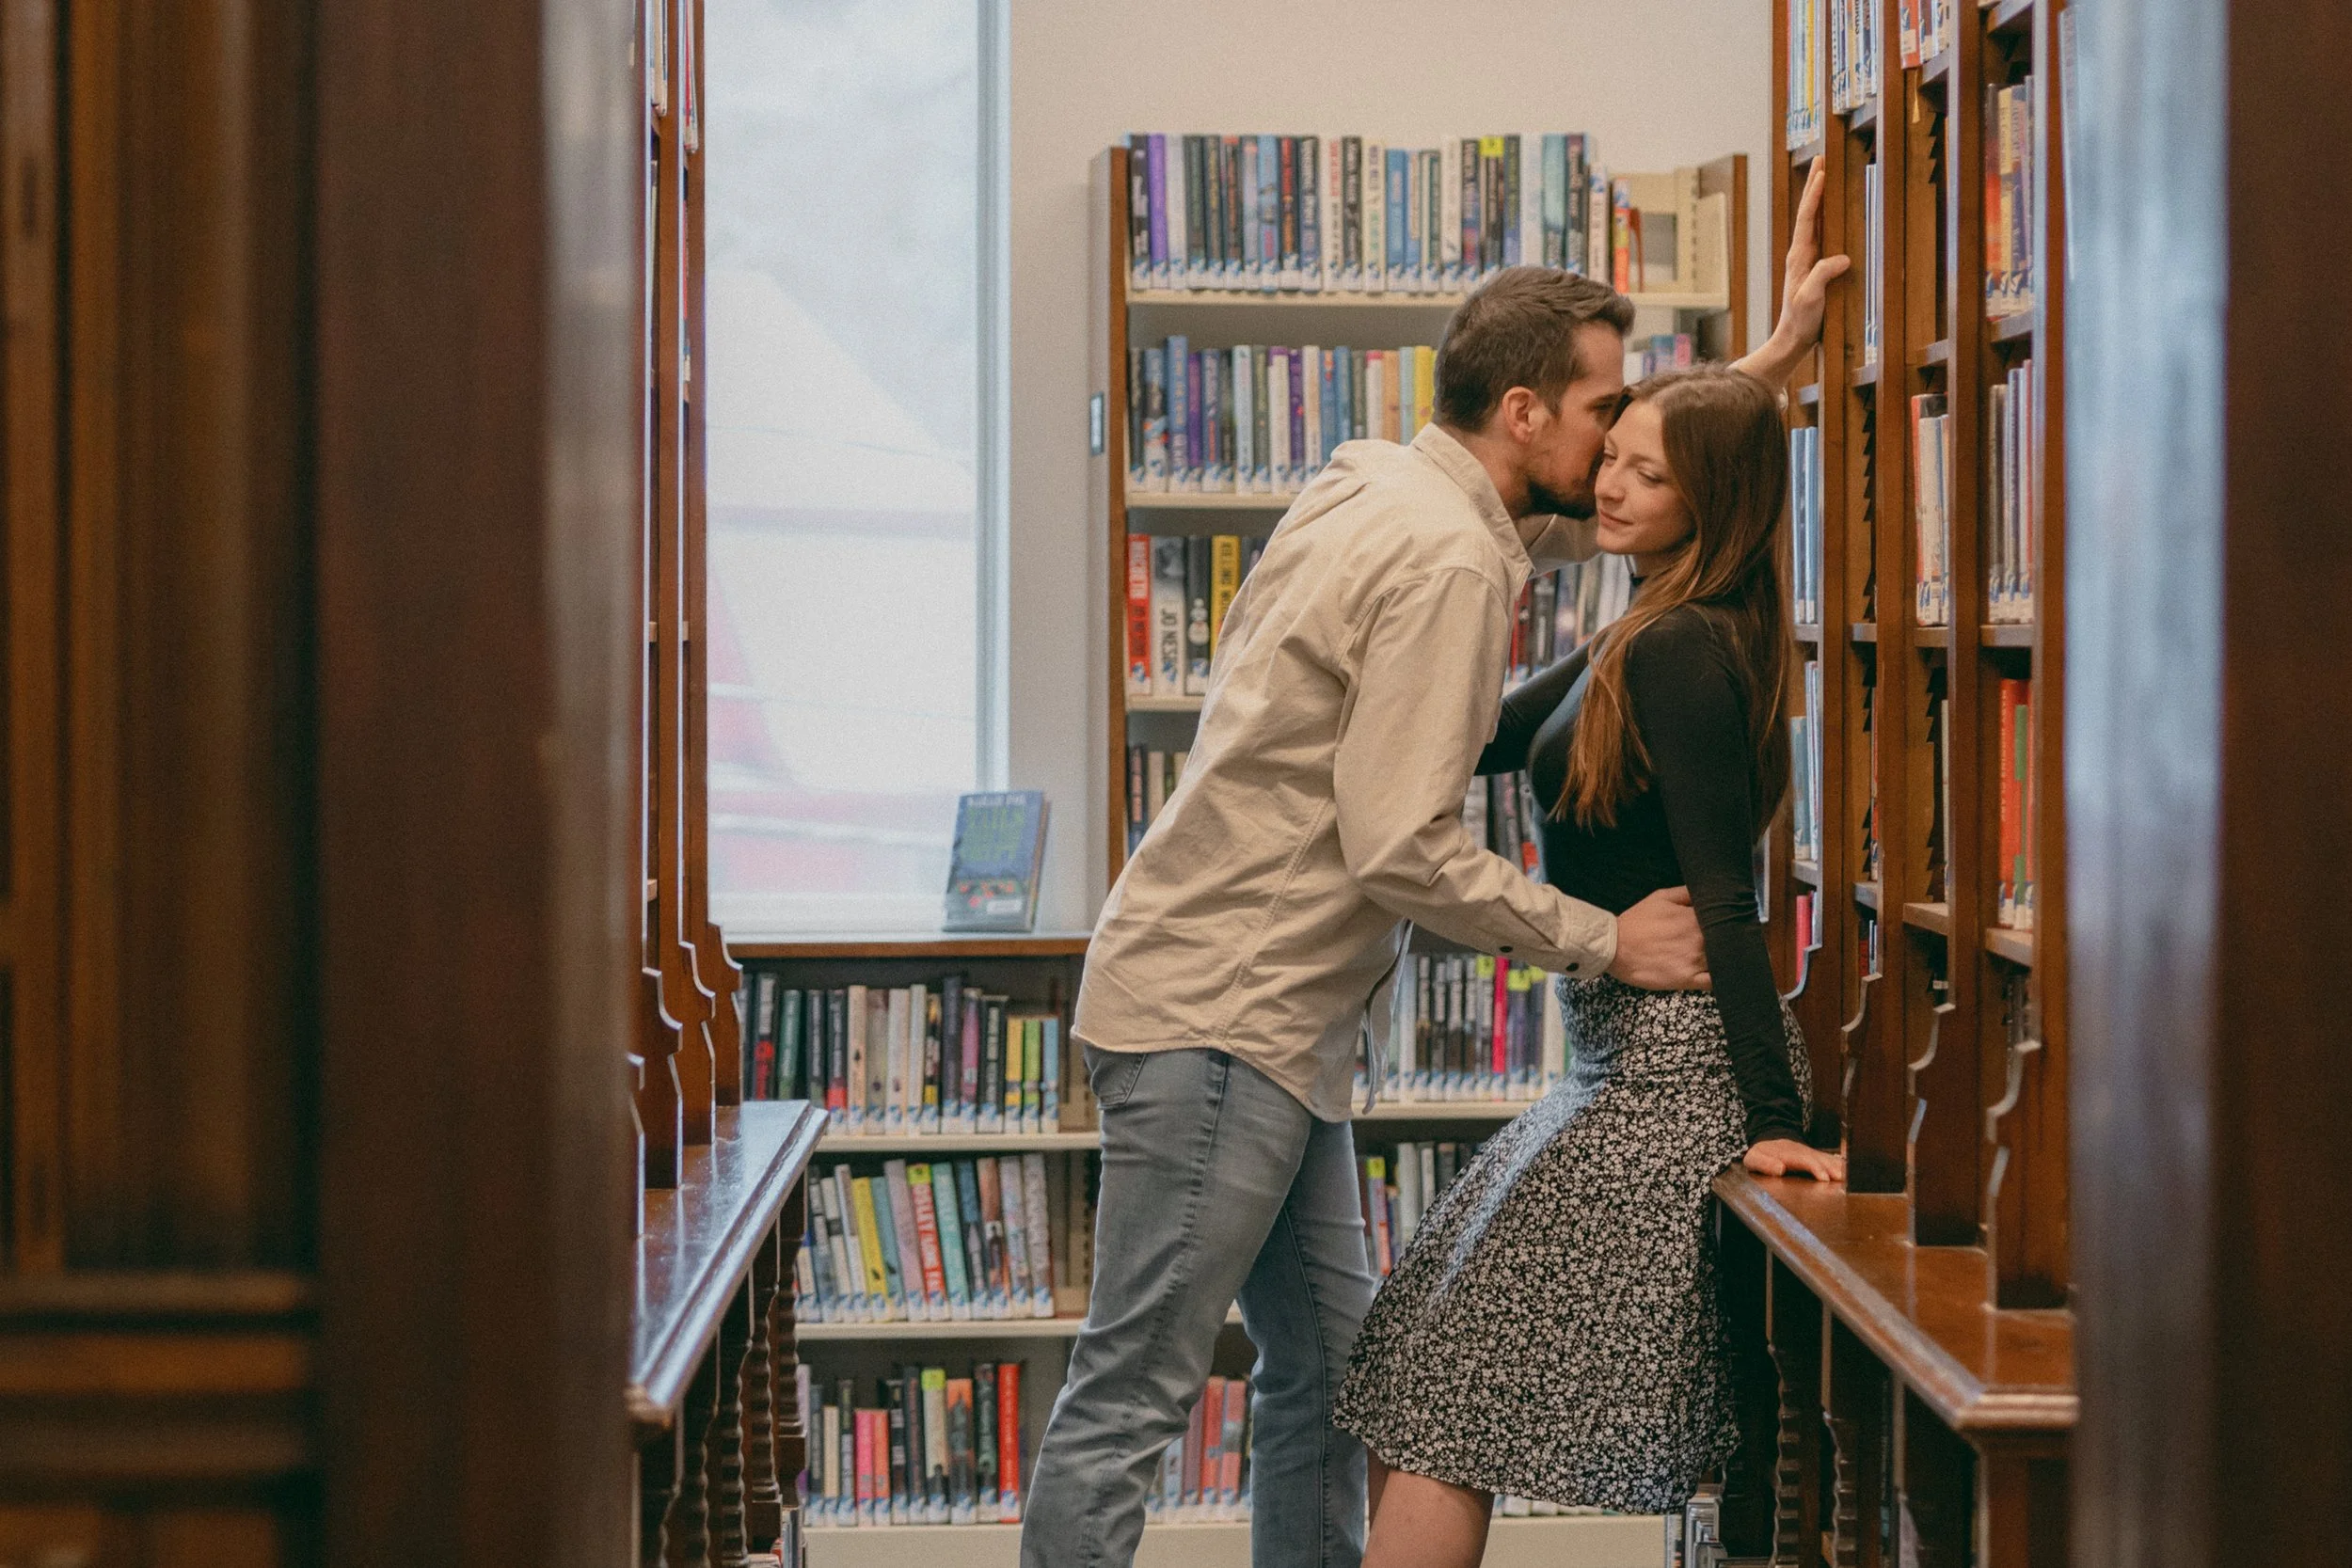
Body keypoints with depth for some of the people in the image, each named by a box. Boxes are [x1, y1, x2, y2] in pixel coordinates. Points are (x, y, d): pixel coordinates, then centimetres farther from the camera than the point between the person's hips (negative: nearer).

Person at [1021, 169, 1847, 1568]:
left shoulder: (1383, 485, 13)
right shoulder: (1445, 561, -17)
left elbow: (1606, 499, 32)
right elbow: (1401, 850, -21)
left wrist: (1777, 360, 31)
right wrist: (1606, 941, -11)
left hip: (1276, 1020, 11)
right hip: (1219, 1017, -11)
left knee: (1329, 1368, 15)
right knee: (1134, 1400, -8)